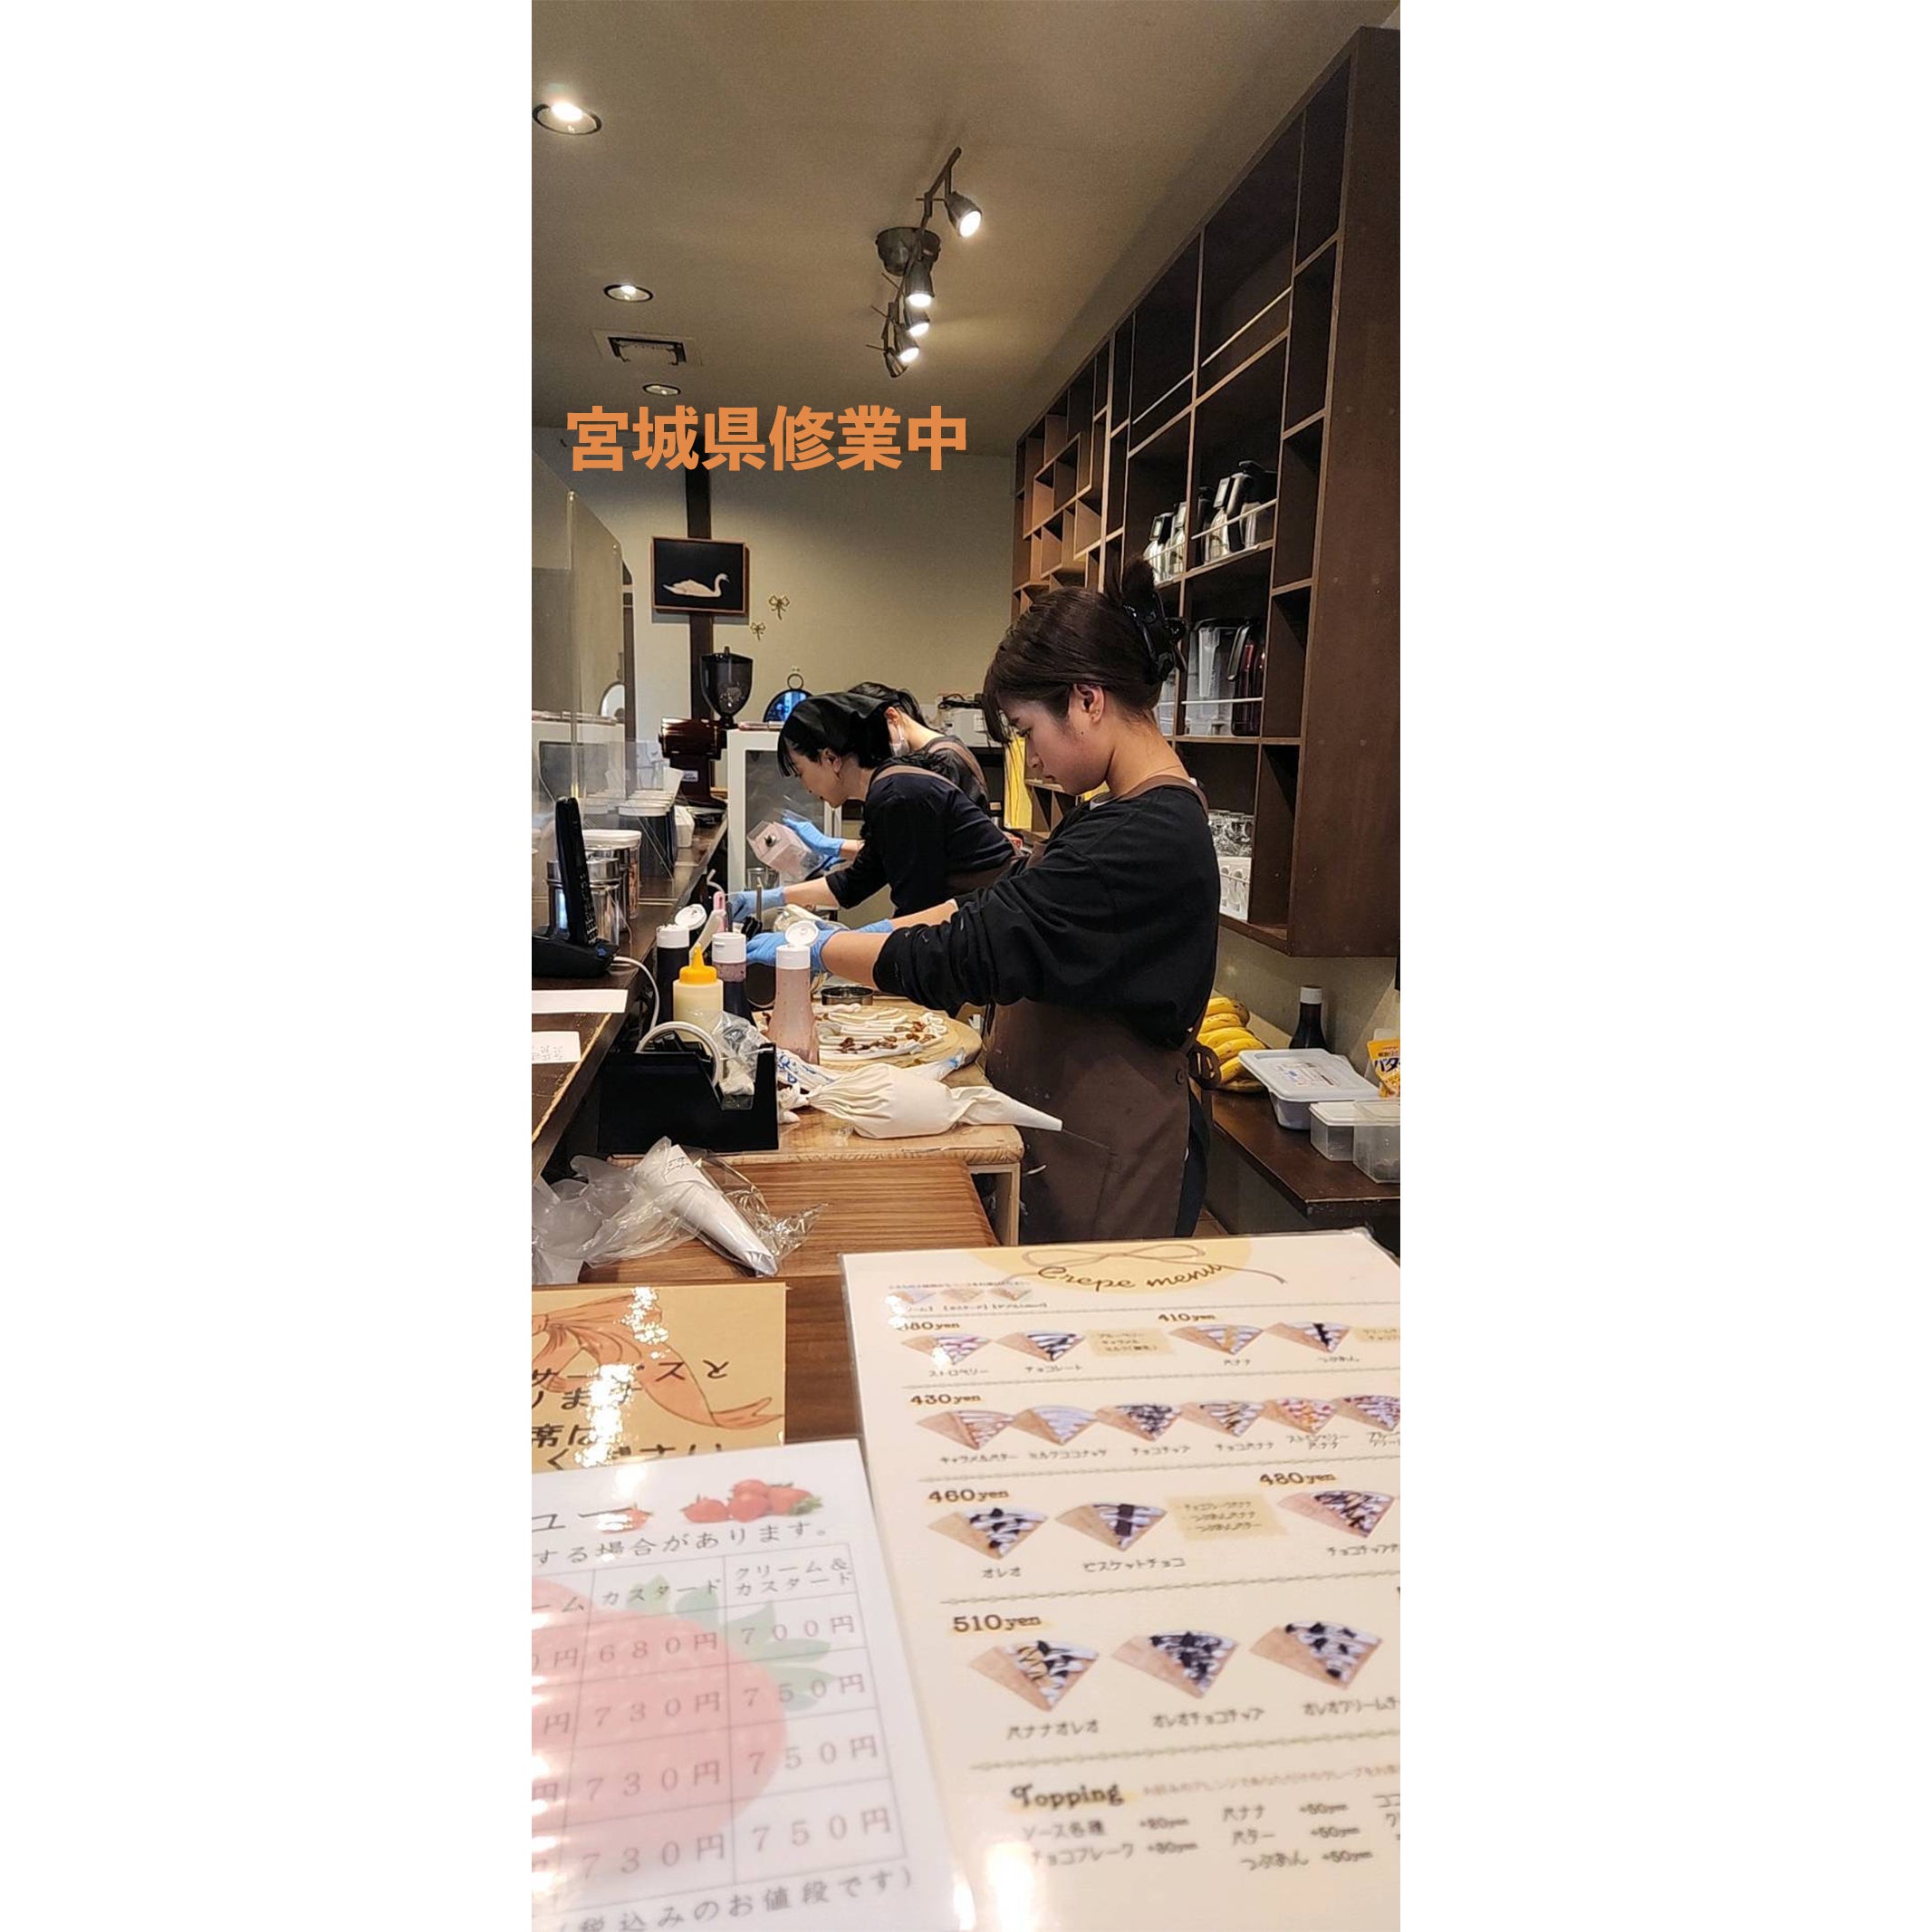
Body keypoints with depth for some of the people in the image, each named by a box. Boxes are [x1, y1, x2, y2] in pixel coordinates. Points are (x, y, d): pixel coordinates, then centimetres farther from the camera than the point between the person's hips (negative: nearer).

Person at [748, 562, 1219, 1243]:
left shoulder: (1142, 841, -25)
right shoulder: (1136, 817, 9)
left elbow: (970, 954, -24)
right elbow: (1001, 909, 14)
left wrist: (818, 949, -12)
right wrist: (868, 937, 4)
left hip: (1106, 1169, -9)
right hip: (1068, 1134, 9)